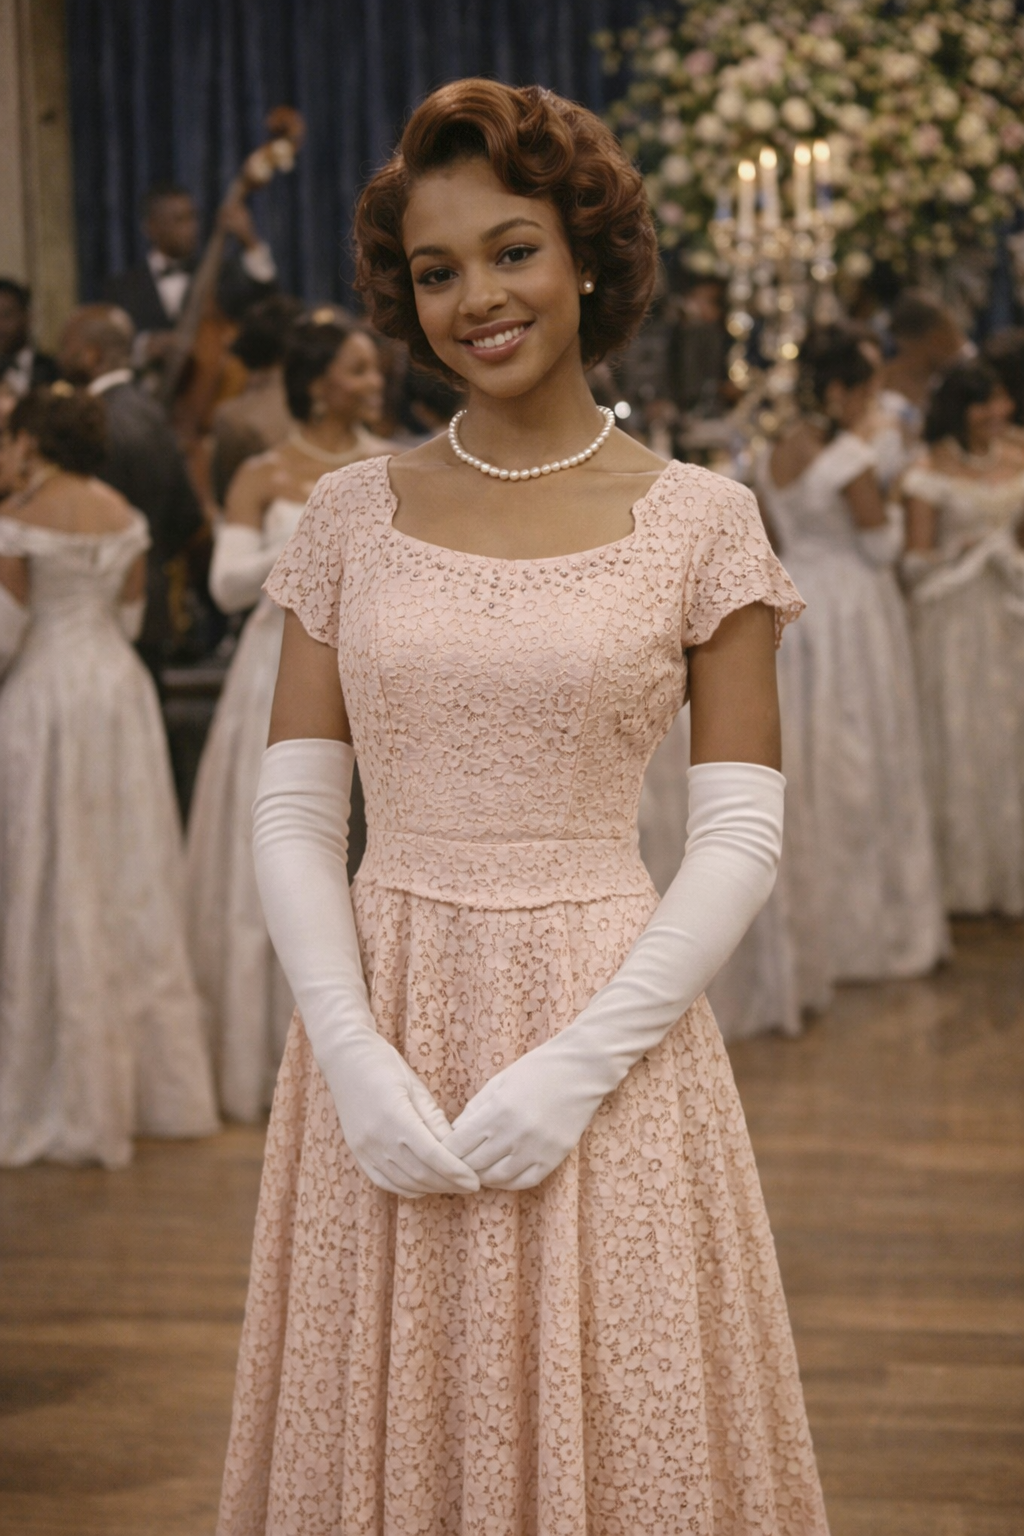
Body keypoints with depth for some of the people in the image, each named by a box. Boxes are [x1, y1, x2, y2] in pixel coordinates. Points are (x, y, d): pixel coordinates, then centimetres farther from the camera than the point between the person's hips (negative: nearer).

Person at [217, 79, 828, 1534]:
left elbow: (741, 838, -4)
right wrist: (353, 1052, -10)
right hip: (382, 1032, 2)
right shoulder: (352, 515, 5)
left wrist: (581, 1060, -14)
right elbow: (292, 812, 3)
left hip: (607, 1031, -2)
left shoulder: (699, 519, -1)